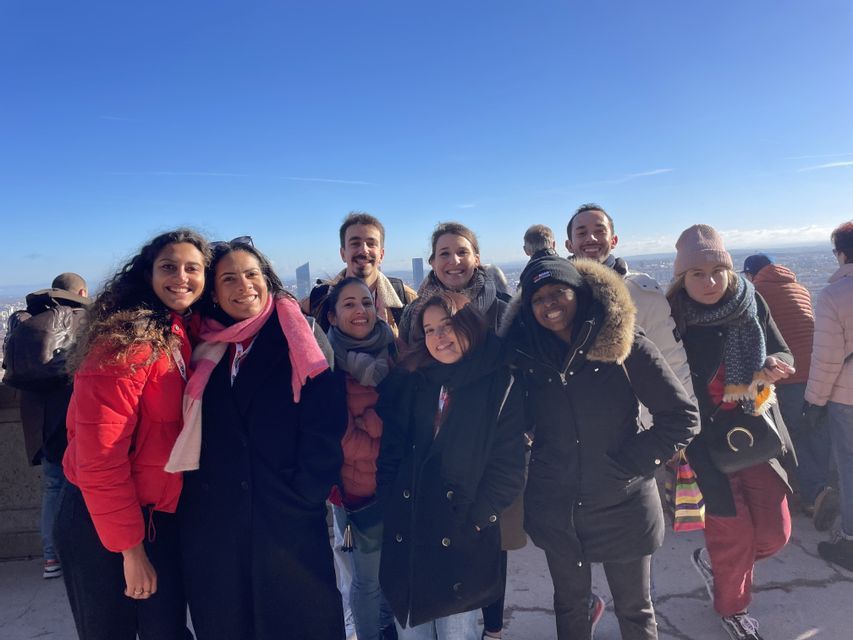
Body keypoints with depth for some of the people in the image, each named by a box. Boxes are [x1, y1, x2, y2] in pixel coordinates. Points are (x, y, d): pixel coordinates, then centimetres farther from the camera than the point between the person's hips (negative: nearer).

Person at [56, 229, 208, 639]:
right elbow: (99, 455, -22)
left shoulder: (189, 336, 2)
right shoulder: (126, 340, -20)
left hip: (162, 517, 6)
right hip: (101, 523, -6)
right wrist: (131, 548, -17)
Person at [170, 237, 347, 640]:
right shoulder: (204, 352, 6)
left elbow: (324, 430, -10)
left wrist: (303, 498, -13)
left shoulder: (300, 342, -4)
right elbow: (190, 437, 10)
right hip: (212, 528, 3)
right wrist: (194, 500, 2)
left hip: (288, 526, -3)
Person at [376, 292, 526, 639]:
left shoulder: (500, 386, -3)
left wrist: (473, 519, -9)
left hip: (463, 544, -3)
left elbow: (508, 469, -5)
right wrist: (390, 506, -3)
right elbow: (388, 451, 5)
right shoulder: (408, 382, 6)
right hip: (404, 539, 3)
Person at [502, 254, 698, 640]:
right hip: (555, 511, 2)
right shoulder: (526, 355, -3)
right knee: (569, 606, 20)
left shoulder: (625, 348, -11)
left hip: (623, 506, -2)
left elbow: (682, 416, -8)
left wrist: (633, 462, -12)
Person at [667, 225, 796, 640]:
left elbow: (784, 355, 5)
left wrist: (773, 367, -17)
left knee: (775, 532, 8)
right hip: (707, 444, -4)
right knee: (735, 536, 7)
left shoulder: (750, 302, -5)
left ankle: (712, 560, 39)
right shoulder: (671, 319, -16)